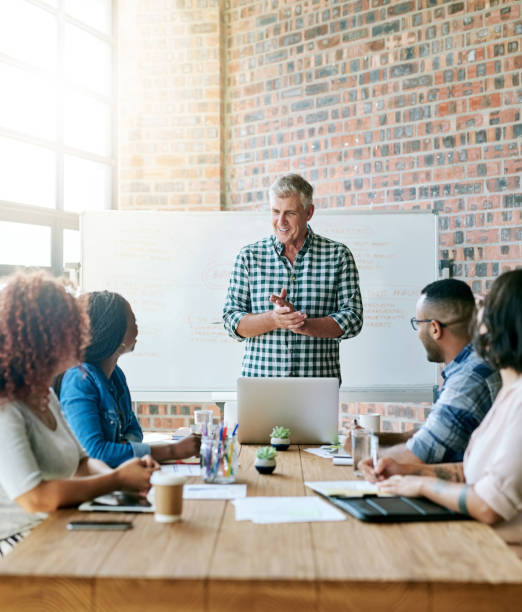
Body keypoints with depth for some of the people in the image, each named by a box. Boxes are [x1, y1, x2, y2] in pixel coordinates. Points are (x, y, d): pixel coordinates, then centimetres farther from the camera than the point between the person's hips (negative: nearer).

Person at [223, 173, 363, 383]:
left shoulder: (338, 255, 6)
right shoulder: (249, 256, 9)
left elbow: (352, 319, 2)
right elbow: (232, 321, 6)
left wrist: (303, 324, -13)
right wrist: (274, 319, -13)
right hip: (260, 378, 1)